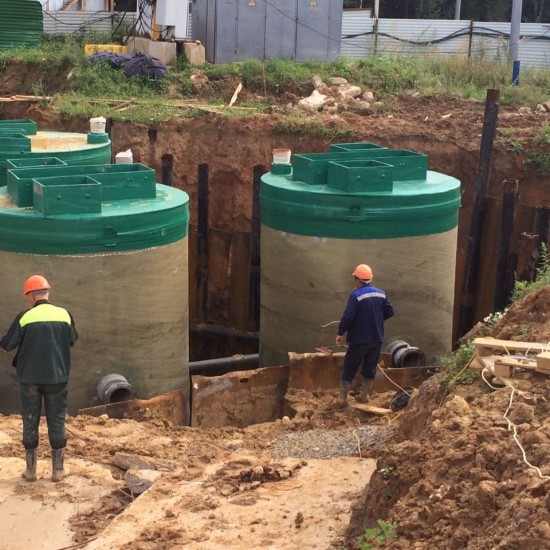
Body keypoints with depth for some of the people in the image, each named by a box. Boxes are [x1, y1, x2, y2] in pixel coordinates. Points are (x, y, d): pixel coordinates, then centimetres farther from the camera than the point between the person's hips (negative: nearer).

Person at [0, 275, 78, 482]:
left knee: (30, 422, 10)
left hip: (30, 378, -1)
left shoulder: (25, 317, -11)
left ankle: (30, 470, 15)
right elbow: (72, 340, 12)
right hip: (57, 377, 1)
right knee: (57, 421, 9)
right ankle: (58, 469, 12)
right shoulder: (64, 314, -4)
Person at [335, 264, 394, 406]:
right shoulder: (380, 294, 2)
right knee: (370, 367, 17)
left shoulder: (356, 295, -16)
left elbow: (347, 317, -21)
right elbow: (389, 311, 7)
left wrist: (340, 333, -9)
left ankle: (342, 398, 6)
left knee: (349, 368, 5)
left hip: (359, 339, -5)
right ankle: (365, 395, 23)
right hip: (377, 338, 5)